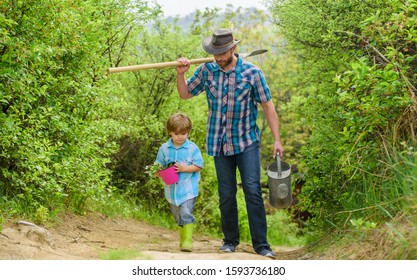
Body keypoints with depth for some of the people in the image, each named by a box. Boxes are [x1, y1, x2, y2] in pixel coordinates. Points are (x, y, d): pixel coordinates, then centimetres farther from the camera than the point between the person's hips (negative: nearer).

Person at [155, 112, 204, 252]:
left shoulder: (193, 148, -5)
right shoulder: (164, 148, 2)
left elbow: (199, 166, -7)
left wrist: (184, 168, -18)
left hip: (188, 189, -4)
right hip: (172, 189, 4)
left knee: (186, 213, -16)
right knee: (178, 217, 15)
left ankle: (188, 240, -13)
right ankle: (182, 238, 30)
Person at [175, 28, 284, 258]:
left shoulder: (252, 73, -7)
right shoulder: (206, 71, 1)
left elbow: (268, 107, -3)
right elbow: (185, 94, 14)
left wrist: (276, 139, -7)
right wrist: (180, 74, -5)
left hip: (246, 142, -3)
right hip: (219, 143, 3)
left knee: (252, 190, -12)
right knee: (226, 195, 7)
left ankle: (261, 244, -7)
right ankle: (230, 240, 22)